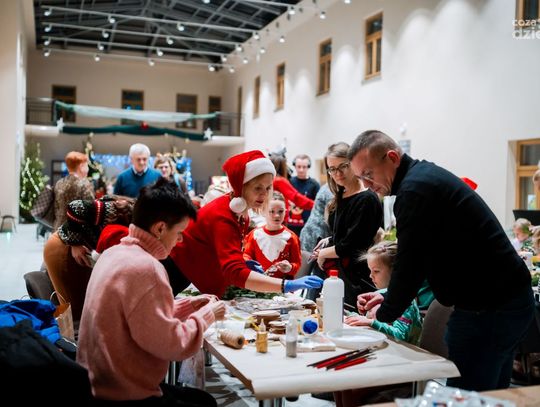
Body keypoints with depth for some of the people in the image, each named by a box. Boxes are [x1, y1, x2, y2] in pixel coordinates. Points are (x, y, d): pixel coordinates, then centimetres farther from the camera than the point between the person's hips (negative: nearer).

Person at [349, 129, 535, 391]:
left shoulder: (415, 190, -19)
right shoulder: (426, 174, 14)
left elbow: (410, 262, -18)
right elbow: (420, 258, 19)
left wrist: (383, 314, -2)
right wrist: (388, 298, 13)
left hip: (487, 308, -11)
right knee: (491, 395, 20)